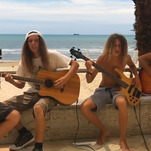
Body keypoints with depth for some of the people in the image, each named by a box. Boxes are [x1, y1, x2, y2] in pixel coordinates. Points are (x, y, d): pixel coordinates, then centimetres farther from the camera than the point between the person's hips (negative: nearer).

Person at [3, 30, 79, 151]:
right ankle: (25, 134, 5)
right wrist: (12, 82, -11)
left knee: (38, 108, -39)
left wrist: (65, 79, -23)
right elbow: (21, 84, 10)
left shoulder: (51, 55, -7)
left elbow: (75, 64, -8)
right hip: (33, 93, 5)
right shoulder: (25, 61, 4)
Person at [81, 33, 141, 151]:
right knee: (85, 107, -26)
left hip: (118, 89, 0)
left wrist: (137, 77, 4)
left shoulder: (125, 57, -5)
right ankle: (104, 131, -1)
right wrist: (89, 70, -31)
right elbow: (89, 80, -10)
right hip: (103, 90, 1)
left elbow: (132, 66, 22)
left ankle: (123, 140, -22)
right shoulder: (103, 58, -11)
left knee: (122, 103, -38)